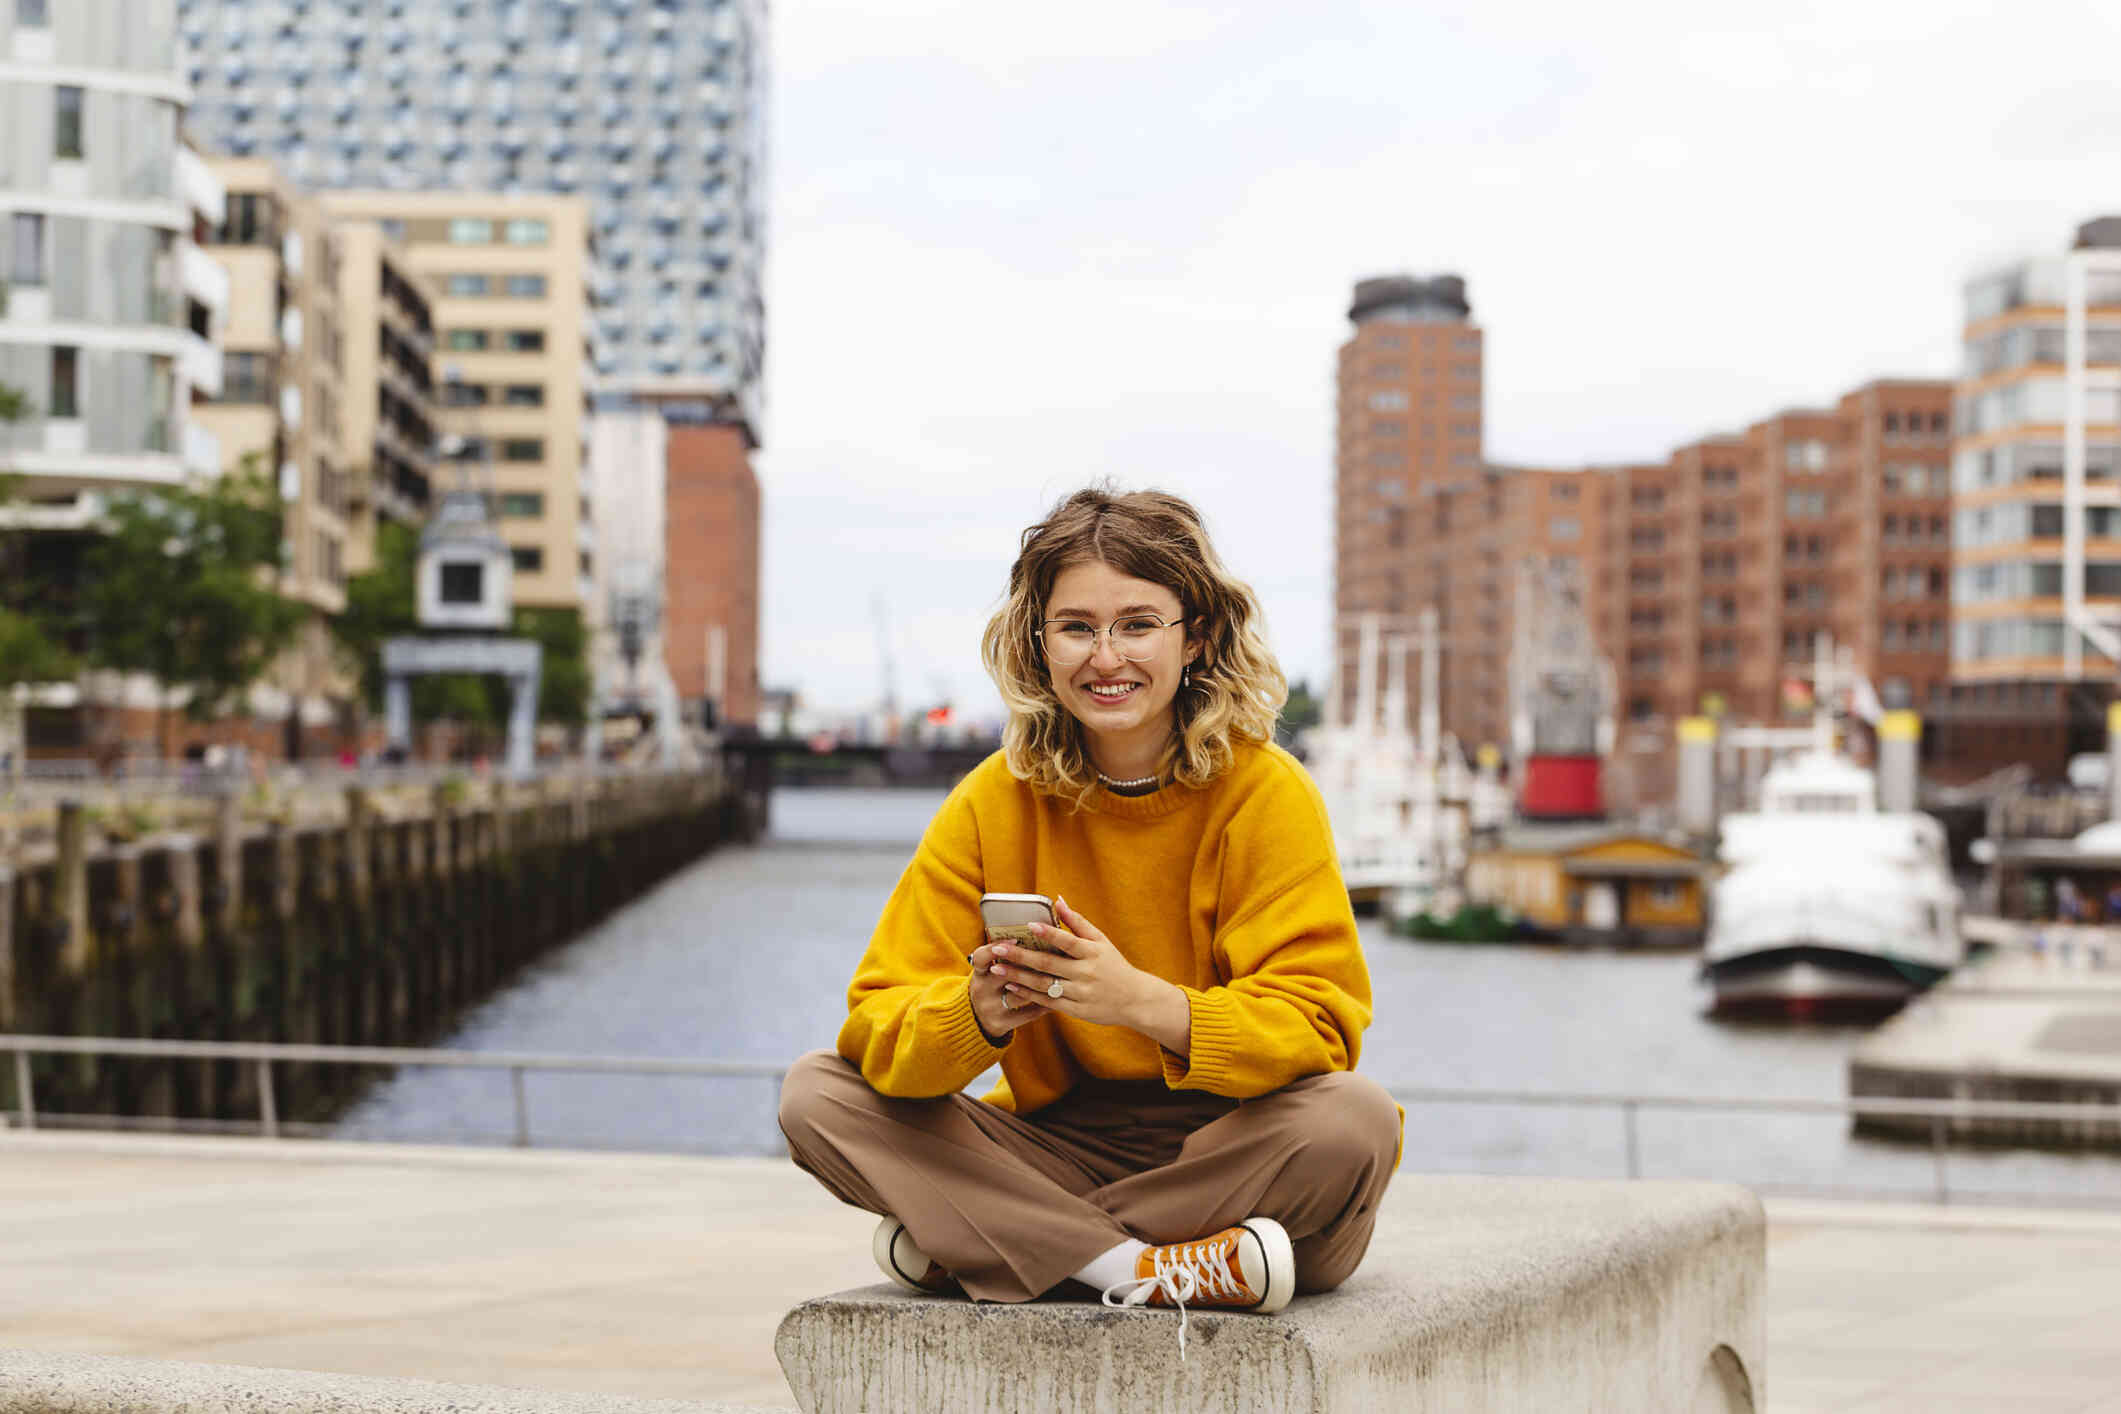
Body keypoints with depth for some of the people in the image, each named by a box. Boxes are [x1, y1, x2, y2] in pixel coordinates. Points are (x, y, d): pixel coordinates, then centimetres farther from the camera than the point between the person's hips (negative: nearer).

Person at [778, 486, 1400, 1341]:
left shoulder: (1265, 795, -10)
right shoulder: (995, 803, -3)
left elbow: (1316, 1029, -19)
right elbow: (877, 1021, -9)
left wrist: (1144, 1002, -36)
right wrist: (977, 1015, -32)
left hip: (1229, 1153, -2)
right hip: (1063, 1148, 2)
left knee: (1354, 1120, -34)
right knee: (817, 1094, -13)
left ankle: (960, 1245, -23)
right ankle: (1135, 1269, -26)